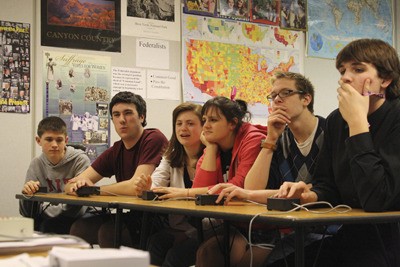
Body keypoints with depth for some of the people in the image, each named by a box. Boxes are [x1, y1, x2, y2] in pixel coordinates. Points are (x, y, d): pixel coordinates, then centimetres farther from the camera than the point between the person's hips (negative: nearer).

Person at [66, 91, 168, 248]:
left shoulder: (153, 139, -12)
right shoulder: (115, 151, 9)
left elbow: (136, 186, -23)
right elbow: (70, 186, 8)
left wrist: (94, 189, -10)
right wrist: (79, 184, -18)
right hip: (129, 215, 7)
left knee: (108, 231, -25)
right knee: (79, 227, -7)